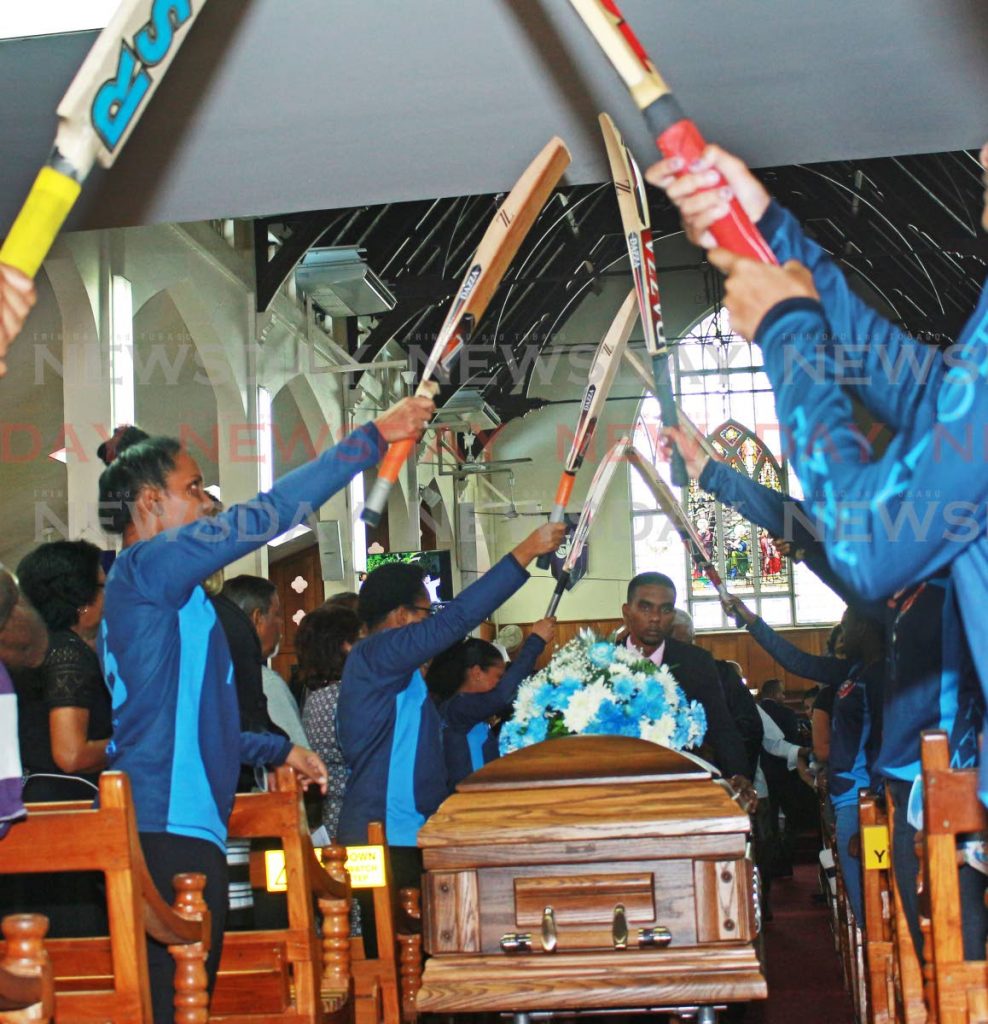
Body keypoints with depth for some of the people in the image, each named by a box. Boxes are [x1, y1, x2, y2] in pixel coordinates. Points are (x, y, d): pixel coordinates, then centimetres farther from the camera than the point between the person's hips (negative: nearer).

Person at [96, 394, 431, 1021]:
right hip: (172, 830, -10)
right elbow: (266, 516, -16)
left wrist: (278, 750, 27)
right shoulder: (148, 565, -7)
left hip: (186, 829, 10)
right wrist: (372, 439, -12)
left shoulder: (148, 595, 23)